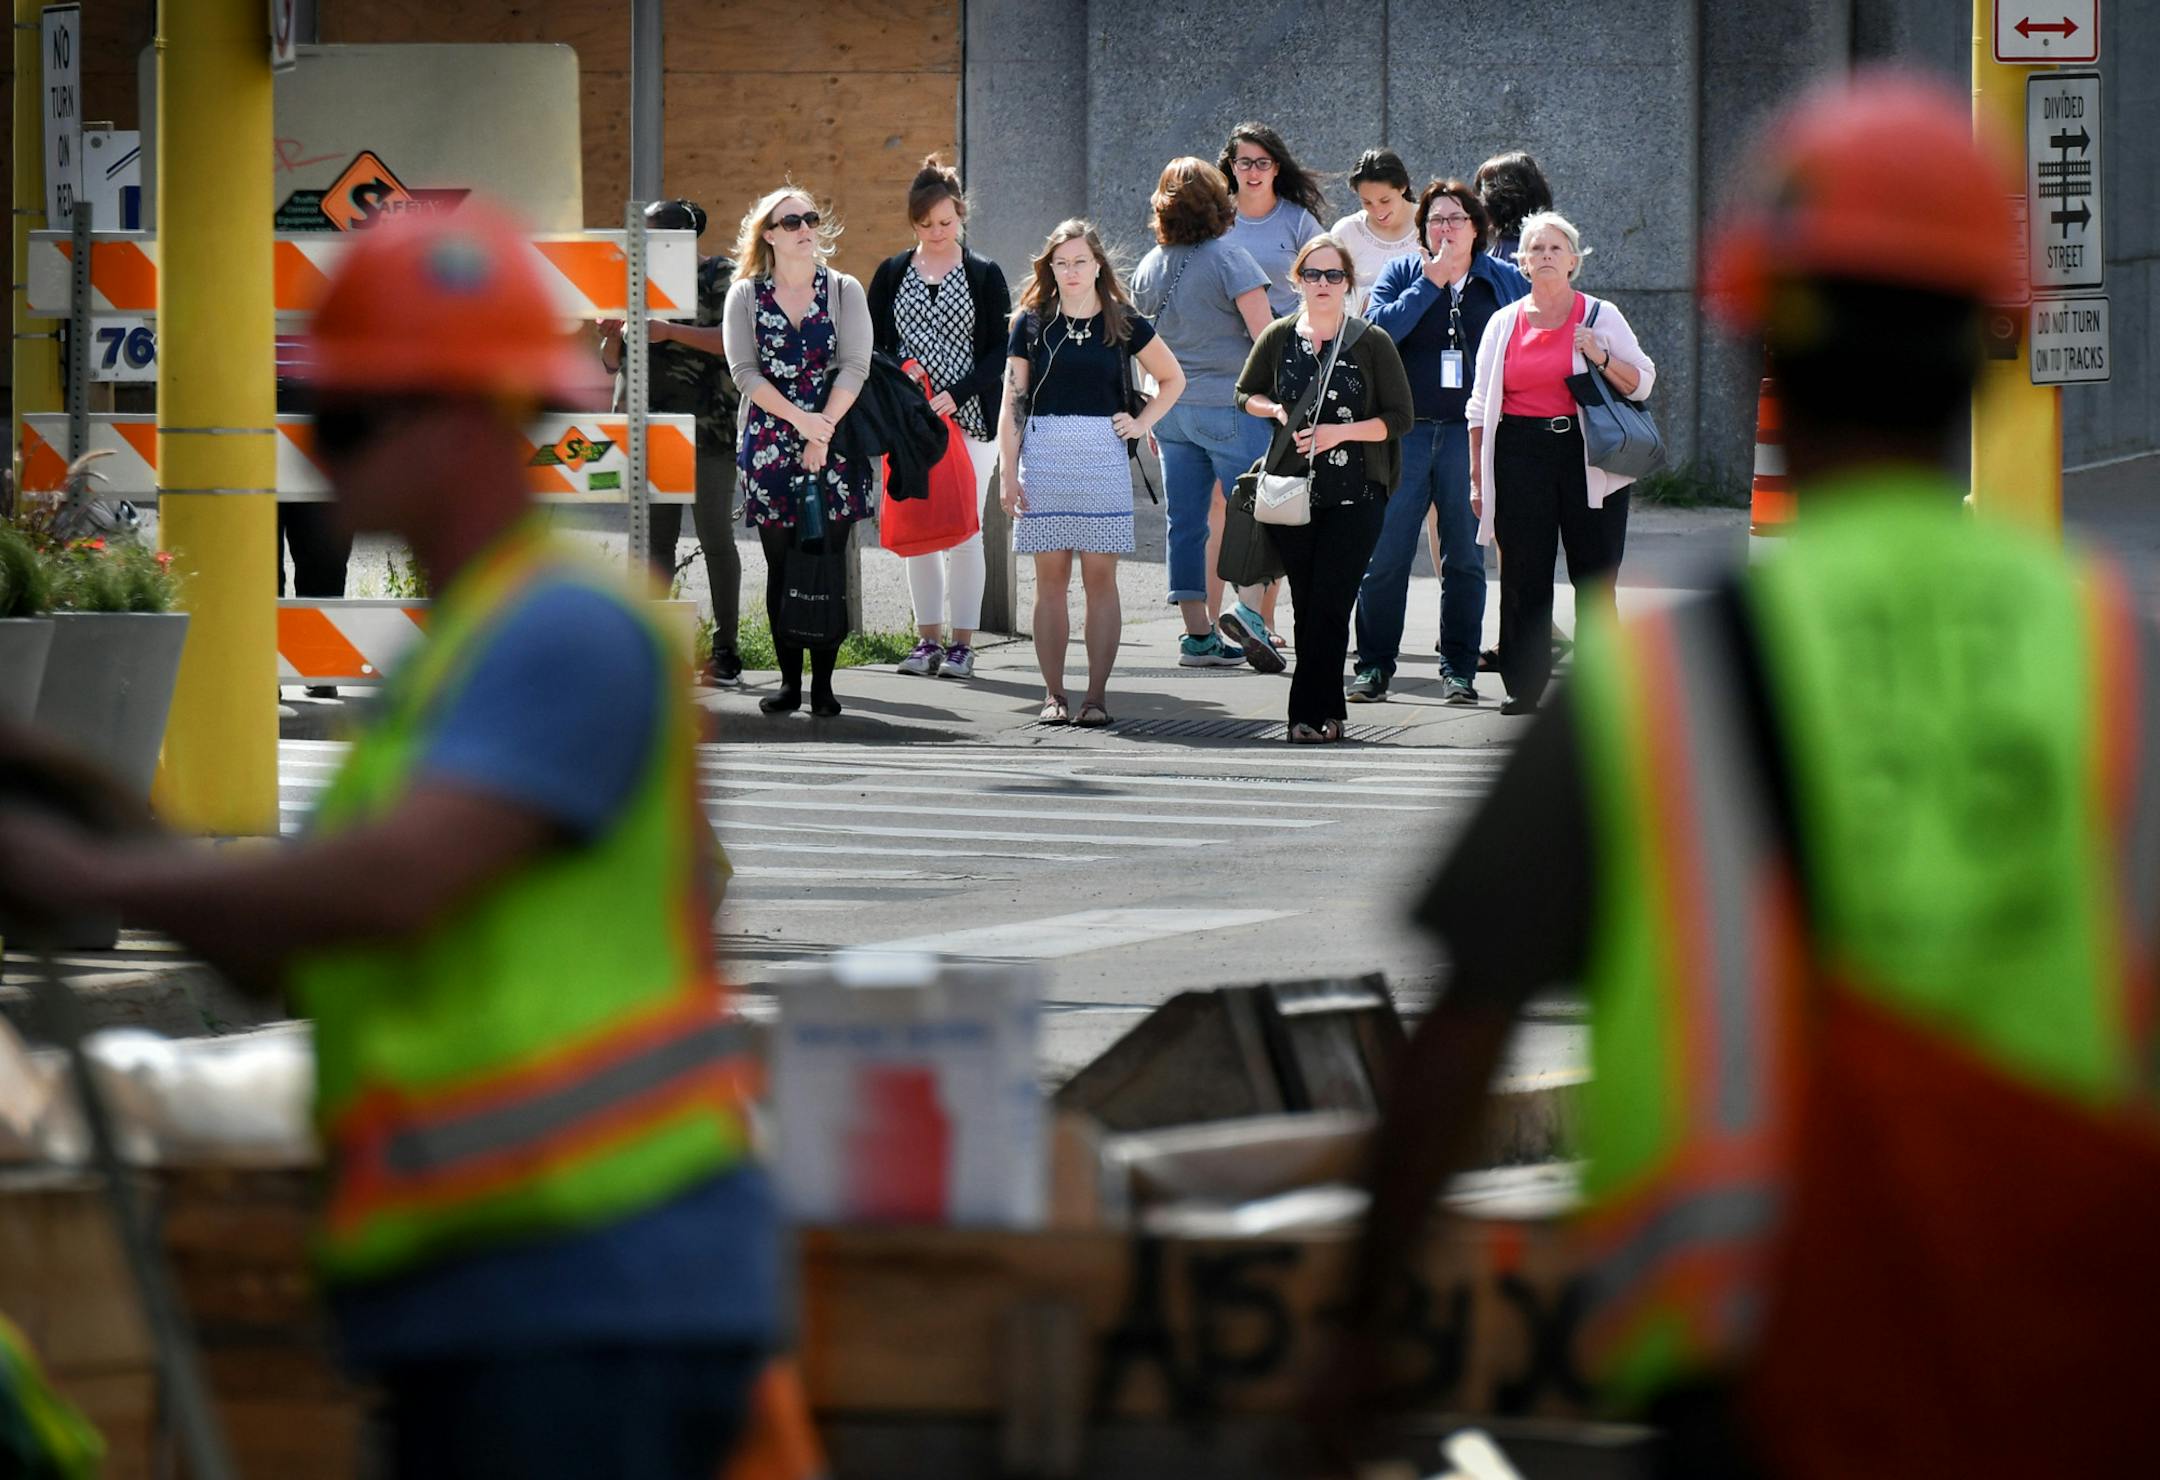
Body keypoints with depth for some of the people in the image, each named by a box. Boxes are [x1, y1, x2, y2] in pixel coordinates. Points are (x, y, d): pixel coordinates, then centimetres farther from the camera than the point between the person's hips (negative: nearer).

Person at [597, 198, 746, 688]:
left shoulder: (719, 276, -1)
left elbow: (731, 340, -15)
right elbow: (611, 363, 17)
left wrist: (671, 332, -22)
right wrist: (612, 334, -5)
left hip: (707, 427, -5)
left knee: (714, 535, -5)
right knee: (656, 537, 3)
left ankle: (726, 651, -2)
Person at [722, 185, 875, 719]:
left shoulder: (843, 291, 6)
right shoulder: (746, 296, 5)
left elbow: (855, 367, -3)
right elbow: (744, 372, -3)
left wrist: (824, 429, -15)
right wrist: (799, 419, -14)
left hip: (835, 443, 0)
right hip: (770, 446, 0)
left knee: (829, 562, -4)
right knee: (781, 565, 2)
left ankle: (823, 682, -1)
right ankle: (789, 680, 7)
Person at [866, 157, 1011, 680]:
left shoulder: (985, 276, 2)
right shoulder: (892, 274, 8)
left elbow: (1000, 351, -1)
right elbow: (871, 344, 7)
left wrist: (957, 394, -15)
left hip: (970, 420, -2)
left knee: (963, 529, -3)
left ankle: (962, 642, 2)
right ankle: (928, 639, 10)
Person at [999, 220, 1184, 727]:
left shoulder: (1122, 323, 6)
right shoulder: (1033, 324, 5)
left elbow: (1173, 379, 19)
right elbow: (1012, 402, 4)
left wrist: (1141, 423, 5)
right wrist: (1009, 473, -2)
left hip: (1102, 457, 0)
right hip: (1044, 454, 0)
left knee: (1100, 576, -2)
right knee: (1050, 577, 0)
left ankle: (1097, 695, 1)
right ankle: (1053, 694, 4)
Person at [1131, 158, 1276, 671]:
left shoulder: (1150, 267, 8)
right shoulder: (1227, 257, -11)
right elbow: (1264, 335, -15)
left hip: (1173, 410, 6)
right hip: (1230, 404, -6)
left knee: (1187, 521, 7)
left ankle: (1197, 633, 7)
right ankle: (1249, 609, -21)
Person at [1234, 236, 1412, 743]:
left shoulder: (1372, 343, -1)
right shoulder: (1279, 338, 8)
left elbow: (1400, 417, -1)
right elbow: (1245, 395, 20)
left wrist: (1341, 432, -14)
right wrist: (1277, 411, -2)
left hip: (1354, 495, -3)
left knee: (1329, 604, -10)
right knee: (1305, 605, 3)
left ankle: (1310, 712, -10)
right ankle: (1327, 713, 10)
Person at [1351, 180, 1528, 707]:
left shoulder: (1505, 282, 9)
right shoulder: (1401, 275, 8)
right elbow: (1378, 329, -8)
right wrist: (1431, 283, -9)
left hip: (1471, 436, 1)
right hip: (1405, 431, 0)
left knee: (1464, 557, 4)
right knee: (1385, 554, -4)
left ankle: (1459, 669, 12)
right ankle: (1374, 667, 3)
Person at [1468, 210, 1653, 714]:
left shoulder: (1601, 316, 6)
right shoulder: (1504, 322, 11)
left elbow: (1641, 384, 5)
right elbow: (1481, 404, 13)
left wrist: (1602, 360, -14)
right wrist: (1477, 475, 8)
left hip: (1588, 454, -1)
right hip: (1522, 452, 1)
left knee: (1595, 575, -2)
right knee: (1524, 575, 0)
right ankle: (1524, 684, 7)